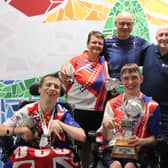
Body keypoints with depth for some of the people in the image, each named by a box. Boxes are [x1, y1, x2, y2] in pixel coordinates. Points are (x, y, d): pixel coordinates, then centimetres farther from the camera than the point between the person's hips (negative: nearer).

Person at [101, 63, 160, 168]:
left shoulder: (151, 106, 9)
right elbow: (107, 138, 10)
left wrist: (141, 141, -12)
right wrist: (105, 125, -11)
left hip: (138, 150, -1)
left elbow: (154, 137, 8)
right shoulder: (112, 104, 13)